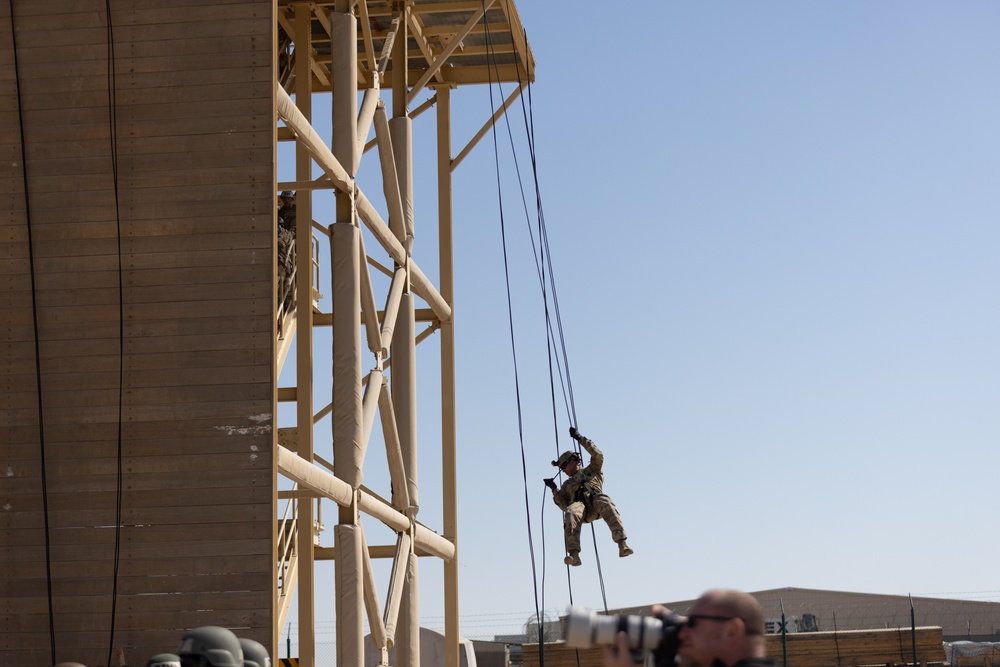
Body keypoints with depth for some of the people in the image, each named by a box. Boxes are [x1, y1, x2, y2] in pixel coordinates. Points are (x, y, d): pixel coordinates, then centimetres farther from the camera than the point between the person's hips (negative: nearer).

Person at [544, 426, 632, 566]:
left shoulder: (592, 470, 32)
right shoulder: (567, 484, 39)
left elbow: (598, 455, 13)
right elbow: (564, 506, 24)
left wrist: (581, 439, 13)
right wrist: (554, 489, 13)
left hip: (596, 498, -1)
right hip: (578, 503, 1)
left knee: (607, 506, -39)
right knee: (571, 513, -37)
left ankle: (622, 545, -51)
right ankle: (574, 554, -53)